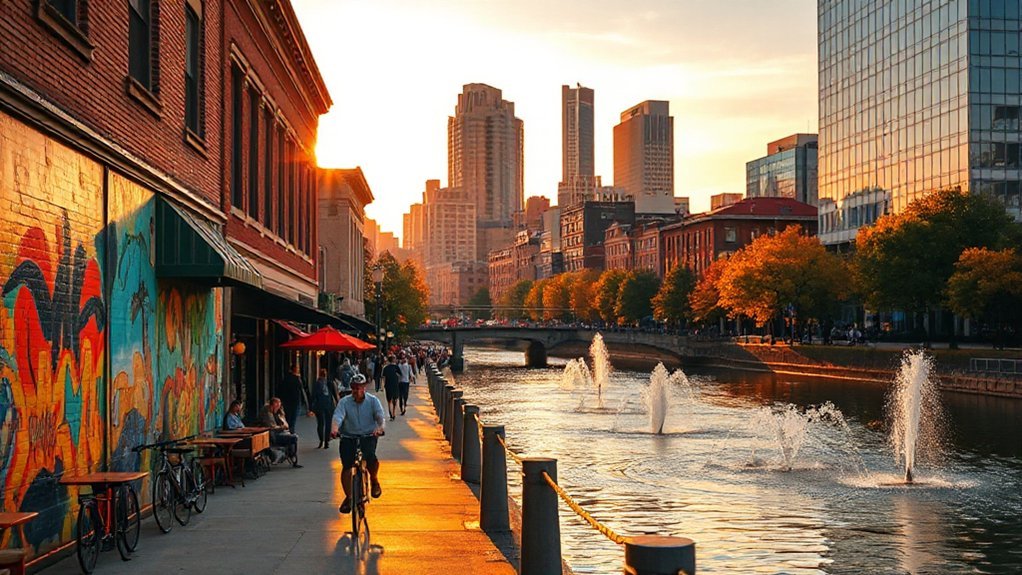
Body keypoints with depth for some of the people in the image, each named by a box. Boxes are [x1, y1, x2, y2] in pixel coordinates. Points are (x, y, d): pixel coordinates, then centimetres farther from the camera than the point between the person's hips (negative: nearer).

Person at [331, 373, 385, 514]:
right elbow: (337, 416, -18)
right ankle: (348, 497, 10)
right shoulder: (344, 402, -2)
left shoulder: (372, 401, 0)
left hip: (368, 436, -1)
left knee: (370, 458, -29)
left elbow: (380, 416, -13)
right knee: (346, 467, -9)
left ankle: (374, 480, 3)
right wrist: (334, 428, -40)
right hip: (348, 437, 1)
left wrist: (380, 427, -36)